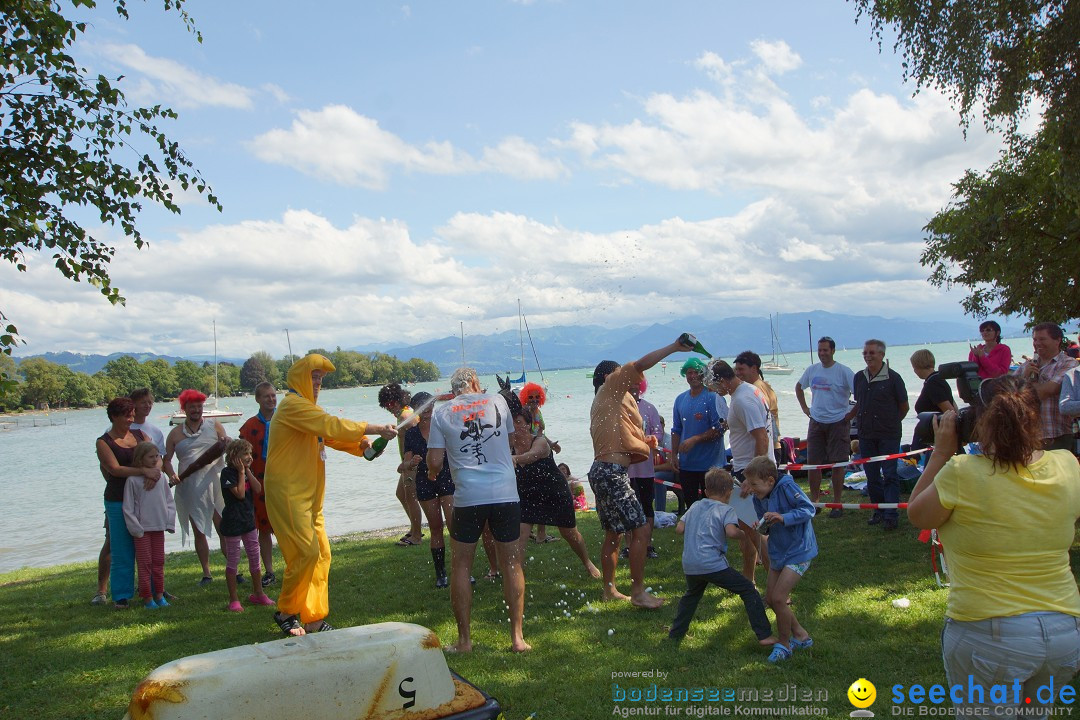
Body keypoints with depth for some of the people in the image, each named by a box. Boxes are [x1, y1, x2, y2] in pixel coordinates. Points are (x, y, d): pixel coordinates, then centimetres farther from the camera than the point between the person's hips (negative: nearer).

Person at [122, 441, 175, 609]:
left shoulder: (160, 477, 4)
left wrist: (169, 521, 1)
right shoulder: (133, 480, -8)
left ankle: (159, 595, 21)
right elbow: (128, 508, -6)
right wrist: (136, 528, -10)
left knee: (159, 562, 11)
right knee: (145, 563, 1)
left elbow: (169, 501, 10)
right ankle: (147, 597, 8)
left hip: (159, 527, 4)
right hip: (142, 529, -4)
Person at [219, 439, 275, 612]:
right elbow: (240, 494, -21)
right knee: (233, 561, 1)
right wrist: (241, 471, -16)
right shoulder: (227, 472, -13)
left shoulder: (247, 471, 10)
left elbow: (258, 490, -3)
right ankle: (233, 600, 9)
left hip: (249, 520, 7)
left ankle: (258, 594, 25)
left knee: (255, 558, 12)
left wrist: (248, 471, -7)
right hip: (232, 522, -7)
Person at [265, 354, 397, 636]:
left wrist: (364, 445, -3)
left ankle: (313, 618, 12)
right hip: (288, 494, -10)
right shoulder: (293, 406, -12)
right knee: (306, 552, -11)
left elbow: (331, 435, 16)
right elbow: (333, 426, -21)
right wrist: (376, 429, -19)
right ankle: (286, 612, 5)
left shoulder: (307, 408, 21)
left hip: (308, 496, 10)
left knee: (321, 554, 6)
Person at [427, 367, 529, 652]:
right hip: (505, 493, 1)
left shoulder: (442, 413, 3)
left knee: (461, 566, 12)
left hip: (468, 497, -1)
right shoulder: (497, 401, 8)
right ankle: (517, 637, 13)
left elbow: (435, 463, -1)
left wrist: (432, 472, 20)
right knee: (512, 565, 10)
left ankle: (464, 639, 14)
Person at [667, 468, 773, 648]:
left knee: (691, 595, 32)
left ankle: (675, 633, 37)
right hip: (713, 564, -6)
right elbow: (730, 531, -19)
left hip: (689, 565, 6)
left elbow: (679, 528, 13)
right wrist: (744, 534, 0)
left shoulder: (695, 506, 16)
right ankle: (764, 635, -3)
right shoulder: (726, 510, -1)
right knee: (749, 591, 2)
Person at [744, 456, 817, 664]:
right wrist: (764, 526, -11)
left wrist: (783, 518, -30)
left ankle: (783, 644, 7)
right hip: (778, 551, 9)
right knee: (770, 598, 12)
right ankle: (800, 635, 30)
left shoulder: (786, 487, -20)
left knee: (778, 598, -13)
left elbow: (809, 509, -20)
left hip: (798, 550, -9)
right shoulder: (759, 498, 2)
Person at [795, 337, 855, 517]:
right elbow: (799, 387, 23)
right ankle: (814, 499, 20)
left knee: (837, 464, 0)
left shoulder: (843, 371, -10)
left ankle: (837, 503, 10)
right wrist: (804, 408, 15)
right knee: (812, 462, 7)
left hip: (838, 423, -5)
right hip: (816, 422, 5)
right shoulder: (812, 370, 6)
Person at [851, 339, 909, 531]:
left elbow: (904, 406, 2)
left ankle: (890, 515, -4)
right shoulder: (859, 377, 8)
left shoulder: (893, 377, -6)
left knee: (890, 475, -5)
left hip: (888, 435, -5)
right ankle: (878, 511, 19)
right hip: (866, 435, 5)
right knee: (872, 476, 8)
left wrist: (892, 422, 7)